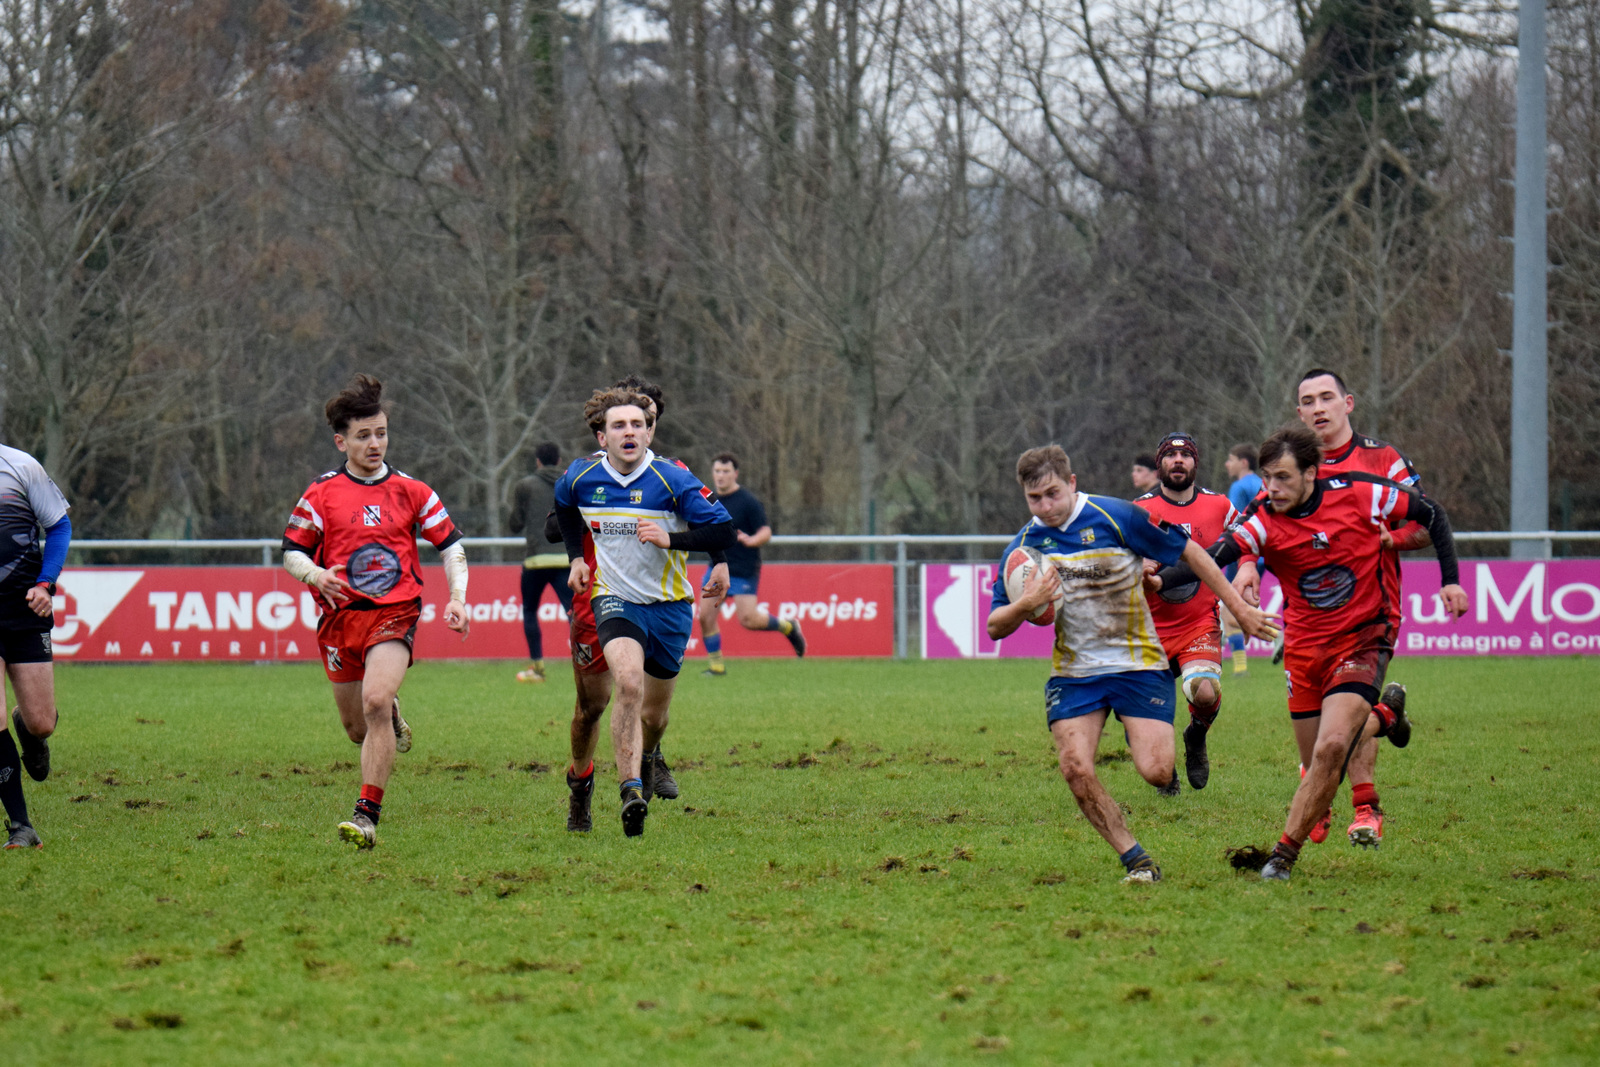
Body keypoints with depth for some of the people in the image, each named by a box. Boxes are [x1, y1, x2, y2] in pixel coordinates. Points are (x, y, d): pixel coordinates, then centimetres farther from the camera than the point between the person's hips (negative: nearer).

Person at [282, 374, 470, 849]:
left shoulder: (410, 491, 5)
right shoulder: (321, 494, 3)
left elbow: (450, 544, 11)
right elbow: (292, 551, 5)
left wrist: (458, 598, -3)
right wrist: (315, 575, -17)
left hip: (394, 614, -2)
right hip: (339, 614, 2)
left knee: (375, 702, -25)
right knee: (357, 728, 9)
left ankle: (368, 814, -22)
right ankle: (392, 716, 48)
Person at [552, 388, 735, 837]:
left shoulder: (672, 479, -15)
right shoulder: (580, 477, -5)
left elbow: (724, 530, -14)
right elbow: (564, 507, 21)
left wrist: (671, 538, -25)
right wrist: (576, 557, 15)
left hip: (669, 605, 0)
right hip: (615, 598, 0)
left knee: (654, 715, 11)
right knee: (629, 682, -28)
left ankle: (646, 758, 47)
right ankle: (630, 789, -30)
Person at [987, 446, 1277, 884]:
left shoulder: (1117, 518, -12)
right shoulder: (1023, 547, -2)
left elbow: (1188, 552, -3)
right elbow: (996, 627, 1)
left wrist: (1240, 609, -1)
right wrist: (1025, 605, -22)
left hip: (1137, 664, -3)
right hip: (1073, 674, 3)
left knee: (1156, 771, -14)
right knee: (1076, 770, -17)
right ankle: (1135, 859, -2)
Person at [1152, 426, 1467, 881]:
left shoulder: (1357, 494, -13)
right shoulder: (1263, 520, -12)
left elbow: (1431, 515, 1)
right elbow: (1214, 556, -27)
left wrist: (1450, 581, -5)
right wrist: (1160, 579, -44)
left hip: (1363, 639, -3)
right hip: (1304, 650, 3)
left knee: (1330, 747, -21)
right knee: (1321, 756, 8)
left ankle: (1285, 855, -9)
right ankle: (1385, 715, 40)